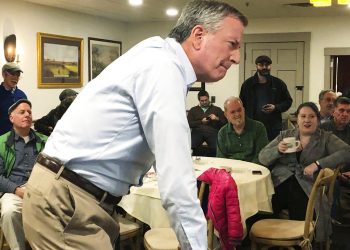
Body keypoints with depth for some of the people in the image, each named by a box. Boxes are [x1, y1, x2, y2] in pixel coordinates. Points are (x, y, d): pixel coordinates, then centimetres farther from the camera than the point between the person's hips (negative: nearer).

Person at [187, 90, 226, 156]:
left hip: (212, 132, 0)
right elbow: (189, 123, 9)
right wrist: (201, 122, 0)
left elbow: (225, 122, 13)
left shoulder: (217, 109, 21)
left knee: (215, 148, -32)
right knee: (190, 147, -31)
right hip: (197, 132, 1)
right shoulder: (193, 110, 23)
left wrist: (217, 119, -5)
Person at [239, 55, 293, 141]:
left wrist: (276, 107, -8)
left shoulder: (278, 83, 5)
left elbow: (288, 101, 11)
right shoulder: (248, 84, 6)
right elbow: (242, 104, 10)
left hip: (274, 127, 0)